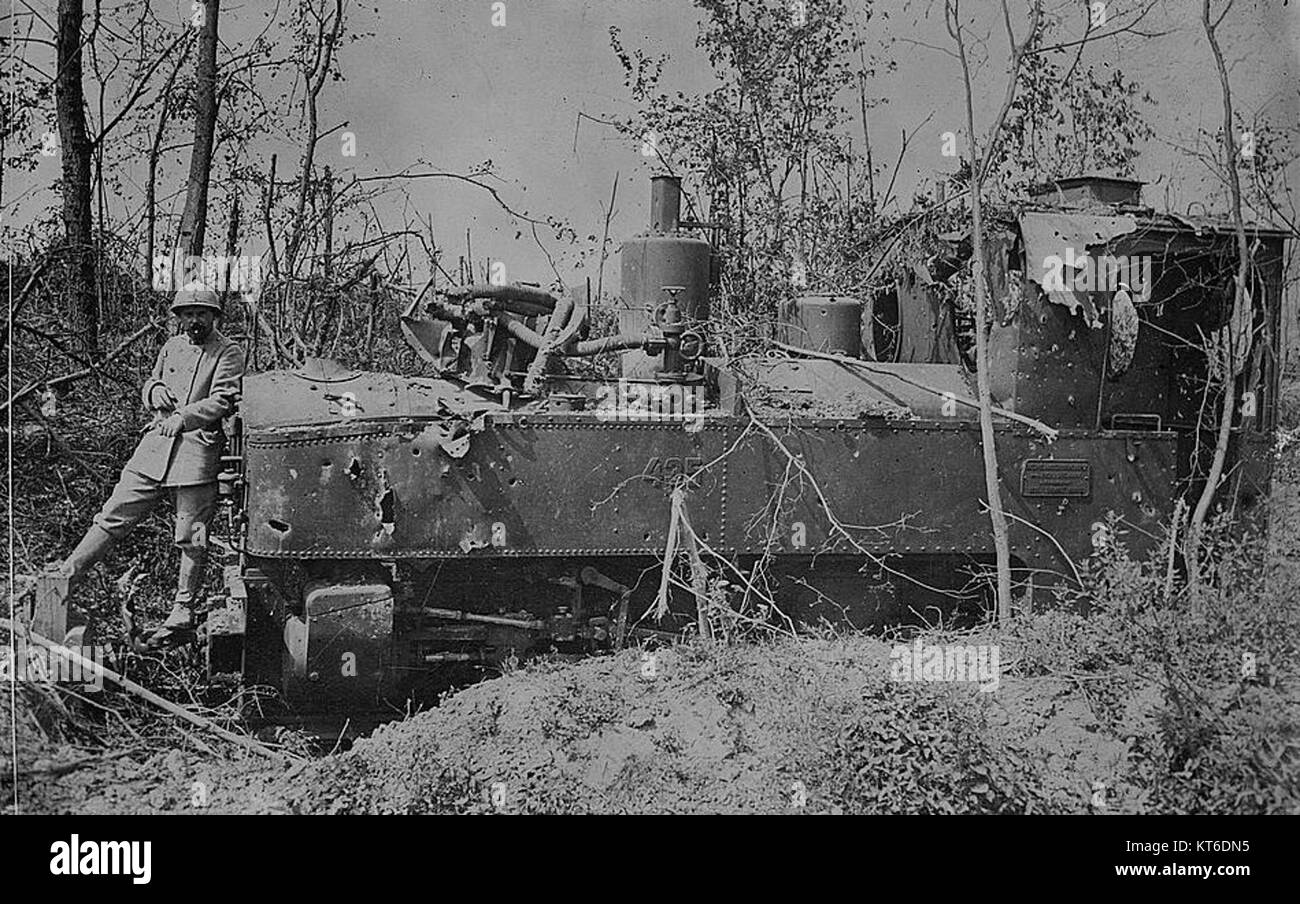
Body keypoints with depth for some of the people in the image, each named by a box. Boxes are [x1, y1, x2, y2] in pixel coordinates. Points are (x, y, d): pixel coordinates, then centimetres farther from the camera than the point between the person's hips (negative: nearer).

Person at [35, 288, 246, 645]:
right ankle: (65, 577, 3)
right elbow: (148, 390, 26)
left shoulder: (228, 353, 0)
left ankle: (183, 613, 7)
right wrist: (155, 391, 2)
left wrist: (182, 418, -20)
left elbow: (223, 401, -11)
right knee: (114, 515, 2)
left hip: (197, 449, -5)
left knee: (191, 537, -1)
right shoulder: (172, 347, 18)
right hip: (156, 444, 5)